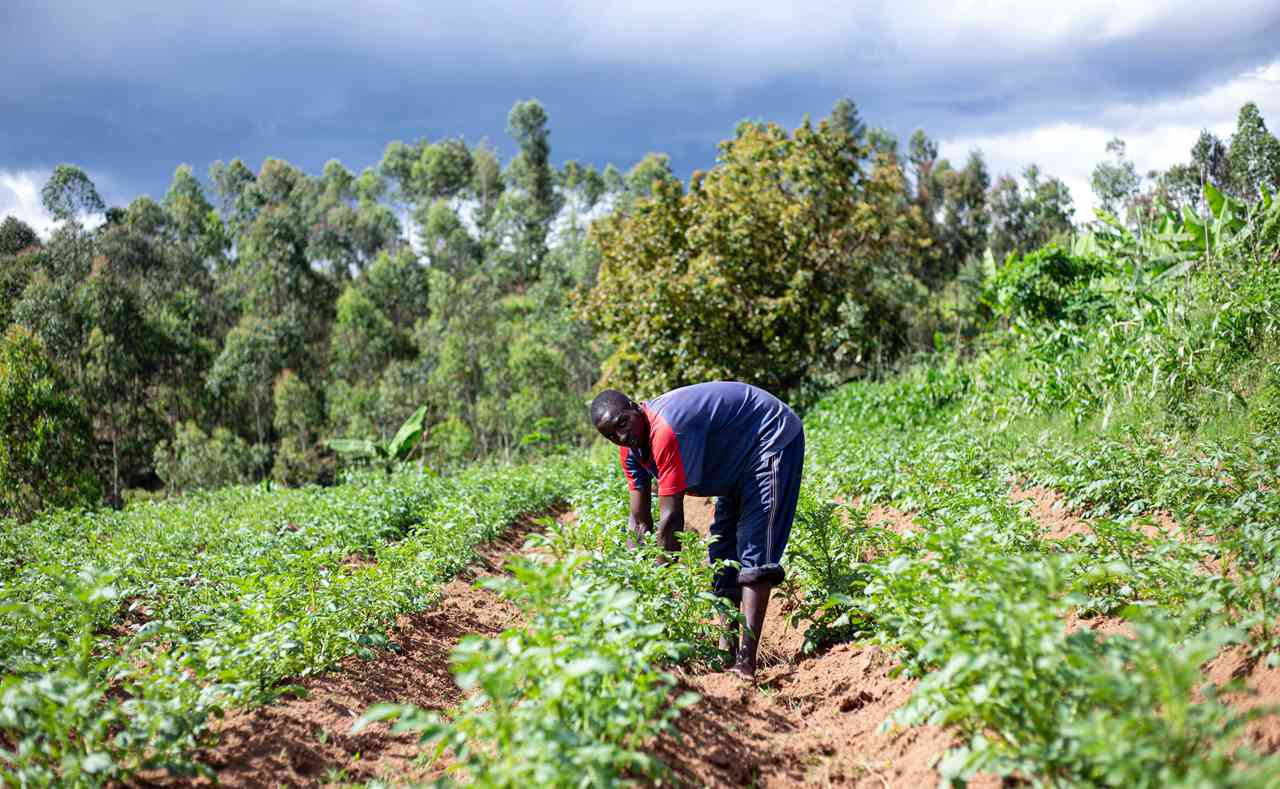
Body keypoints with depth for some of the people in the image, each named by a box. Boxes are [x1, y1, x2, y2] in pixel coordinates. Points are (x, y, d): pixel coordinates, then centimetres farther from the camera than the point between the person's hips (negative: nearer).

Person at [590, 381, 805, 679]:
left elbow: (671, 521, -32)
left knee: (755, 555, -17)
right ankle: (728, 643, 17)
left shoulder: (665, 431, -35)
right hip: (740, 460, 10)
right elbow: (640, 522, -3)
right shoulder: (632, 447, -6)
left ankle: (745, 664, -23)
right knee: (723, 547, 11)